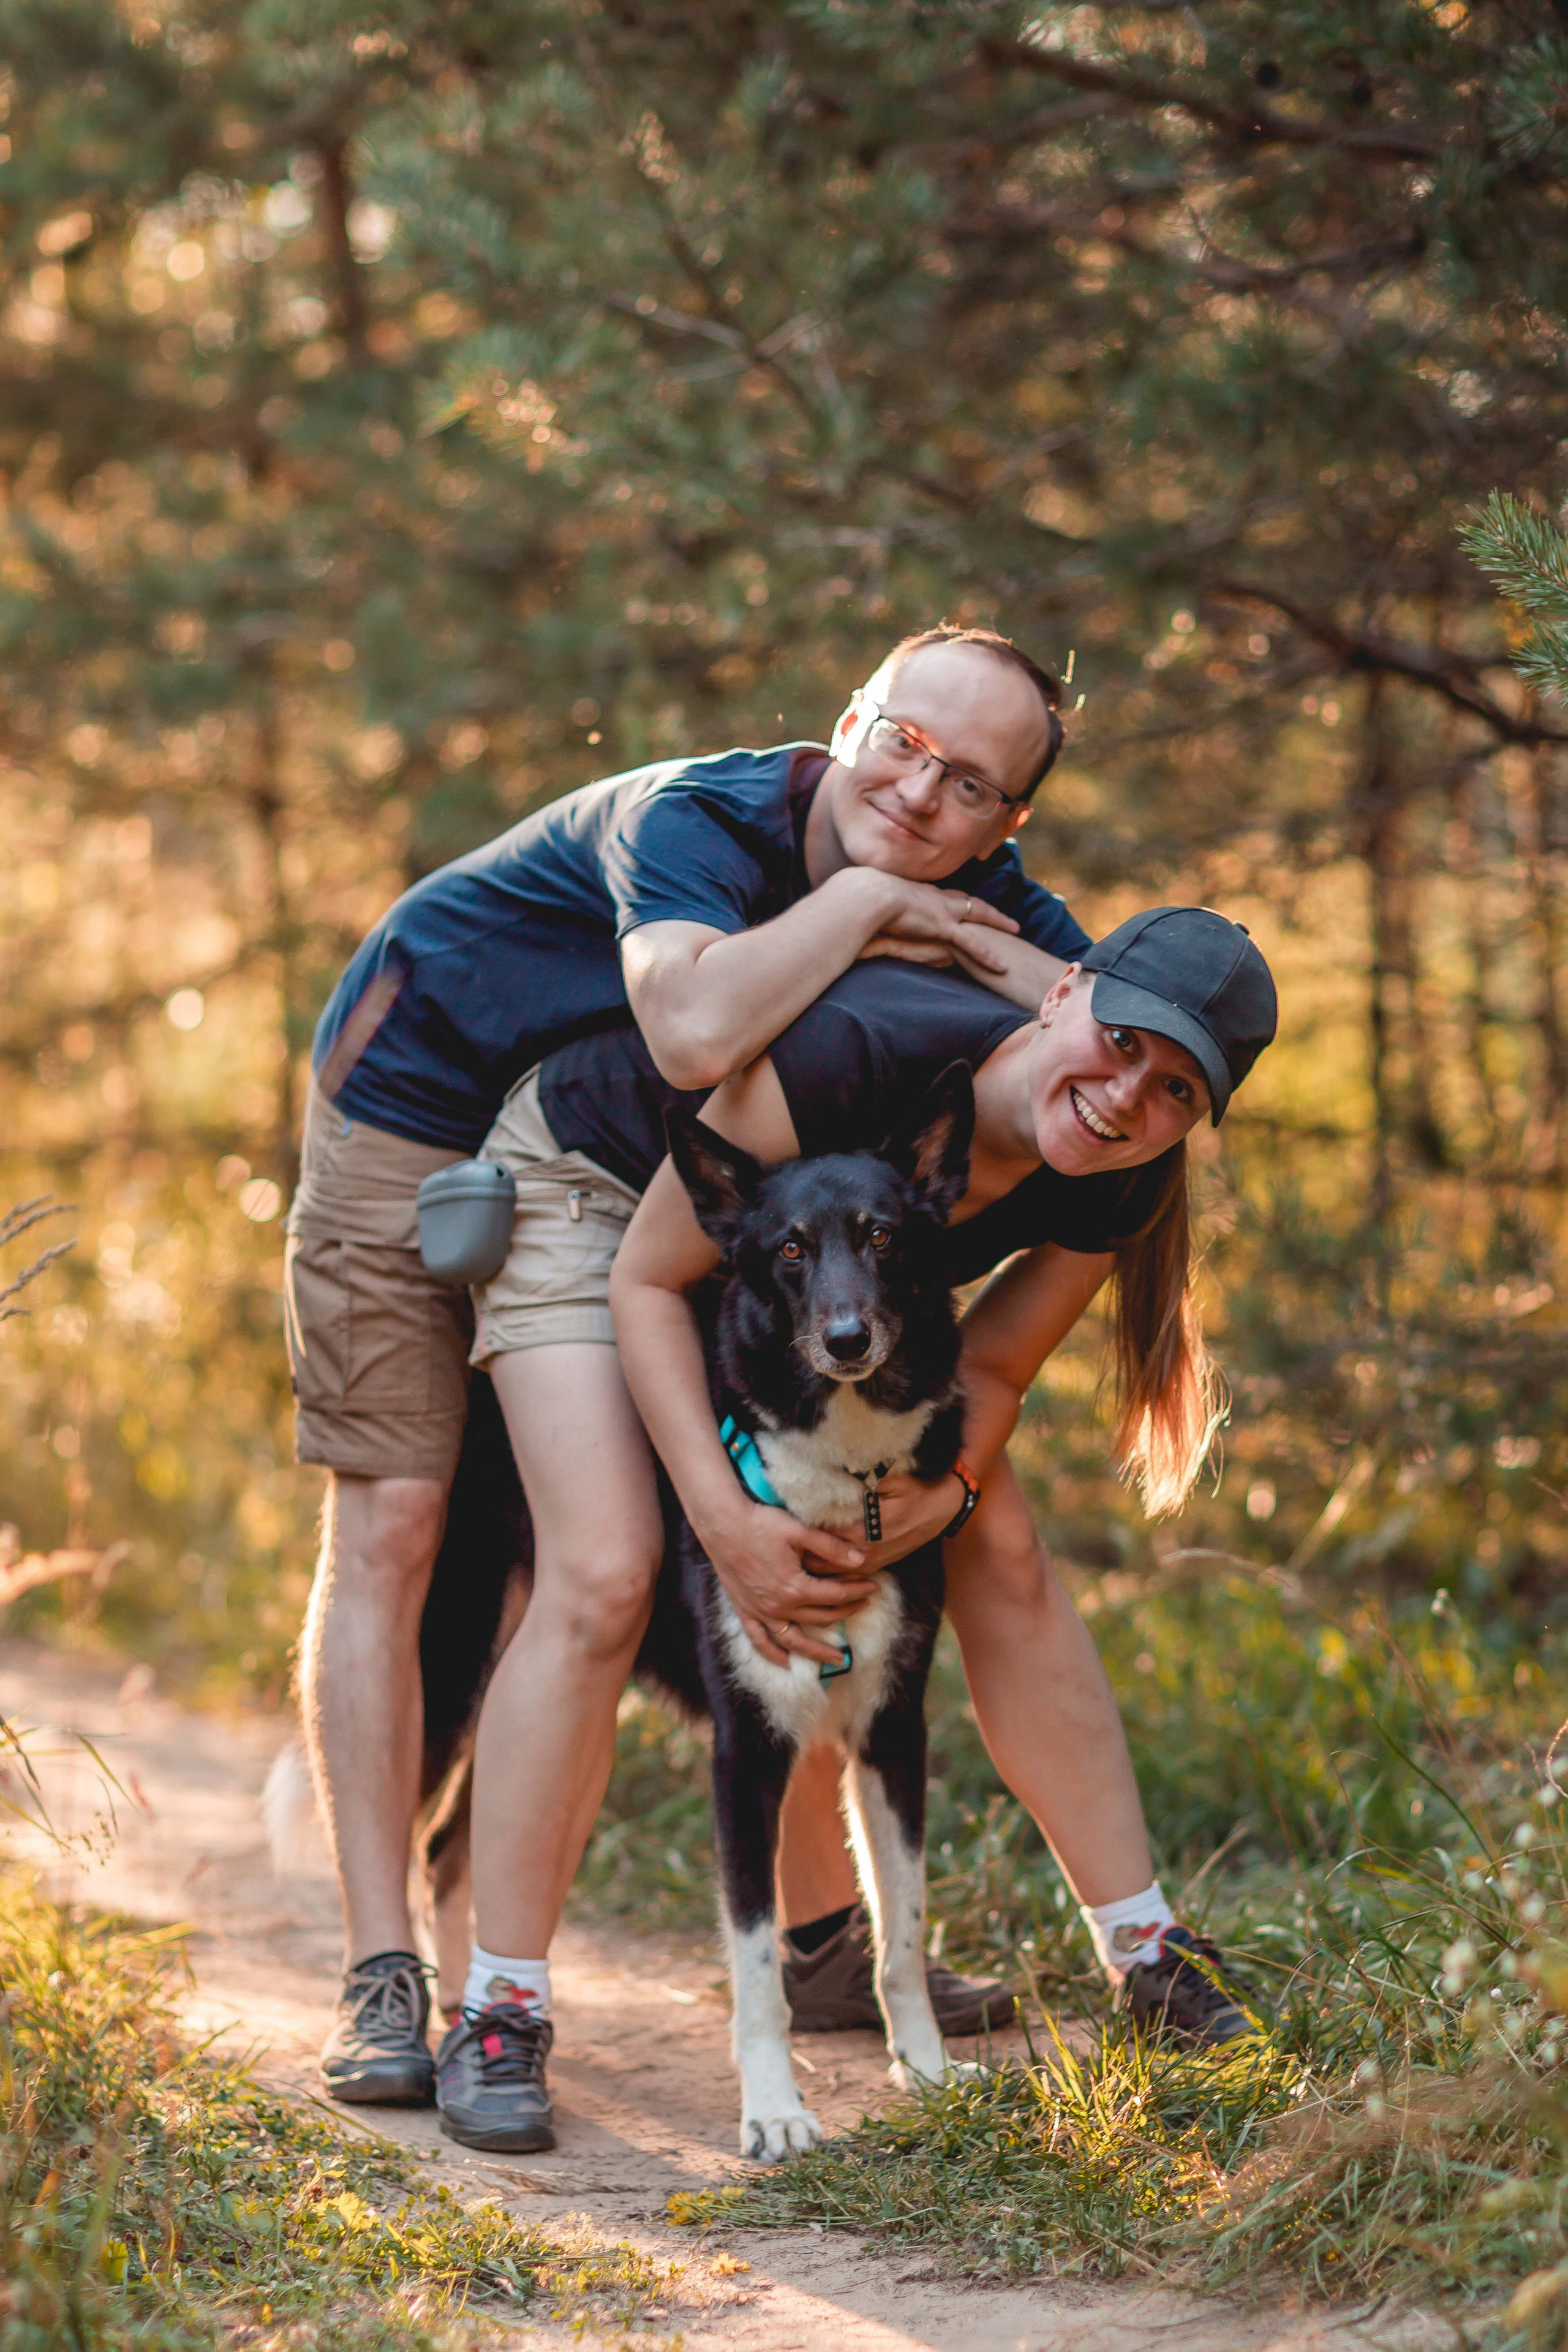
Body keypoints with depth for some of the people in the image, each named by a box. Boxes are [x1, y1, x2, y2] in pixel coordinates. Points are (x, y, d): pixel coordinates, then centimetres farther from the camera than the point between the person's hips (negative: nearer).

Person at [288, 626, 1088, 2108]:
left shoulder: (981, 901, -15)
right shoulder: (694, 820, -34)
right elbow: (699, 1033, -53)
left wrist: (968, 942, -34)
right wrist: (864, 902, -40)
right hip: (417, 1109, -6)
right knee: (390, 1530, -9)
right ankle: (381, 1978, -7)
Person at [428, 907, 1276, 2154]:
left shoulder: (1112, 1189, -24)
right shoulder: (859, 1054, -42)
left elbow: (992, 1368, -5)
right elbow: (650, 1278, -28)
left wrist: (946, 1485, -27)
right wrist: (726, 1519, -36)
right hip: (600, 1183, -6)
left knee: (1002, 1553, 0)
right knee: (604, 1577, -22)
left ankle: (1143, 1951, 13)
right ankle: (498, 2019, -14)